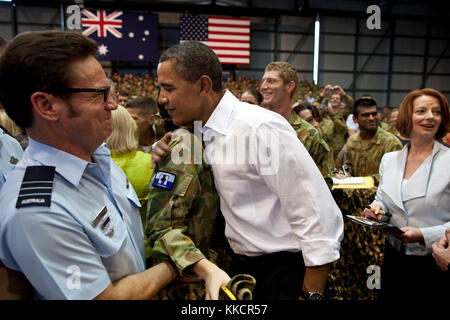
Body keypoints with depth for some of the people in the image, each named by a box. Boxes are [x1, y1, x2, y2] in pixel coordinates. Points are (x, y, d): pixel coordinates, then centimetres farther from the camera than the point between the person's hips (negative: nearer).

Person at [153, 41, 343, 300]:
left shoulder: (261, 128, -24)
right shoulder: (204, 132, 1)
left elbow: (319, 218, -23)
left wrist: (312, 294, -19)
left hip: (284, 272, -8)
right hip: (241, 266, 8)